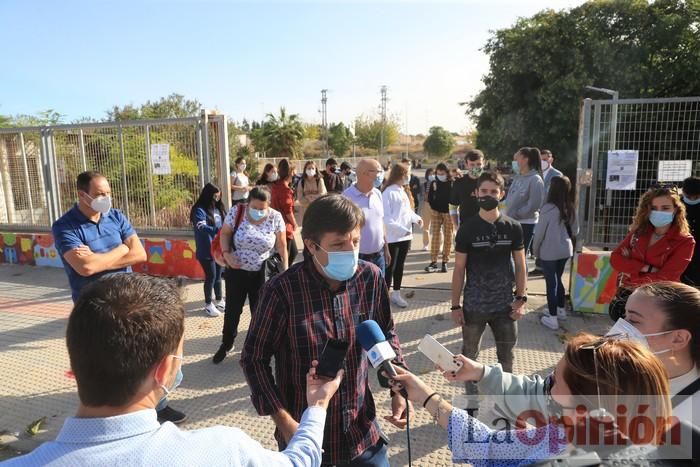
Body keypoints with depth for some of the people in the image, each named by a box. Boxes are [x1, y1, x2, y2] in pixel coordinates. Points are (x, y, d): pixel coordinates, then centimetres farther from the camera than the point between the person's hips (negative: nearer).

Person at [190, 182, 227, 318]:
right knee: (210, 276, 4)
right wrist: (218, 230, -39)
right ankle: (208, 304, 20)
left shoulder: (218, 208, 6)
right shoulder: (199, 210, -14)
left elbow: (224, 224, 11)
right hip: (207, 251, -6)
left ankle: (219, 300, 33)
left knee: (218, 275, 17)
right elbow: (203, 228, -27)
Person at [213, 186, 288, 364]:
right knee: (232, 309, 14)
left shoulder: (275, 218, -12)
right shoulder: (236, 212, -12)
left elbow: (282, 245, -5)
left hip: (262, 273, -1)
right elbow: (225, 233, -1)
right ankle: (226, 344, 35)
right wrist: (227, 254, -16)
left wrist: (285, 269, -7)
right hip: (236, 271, 1)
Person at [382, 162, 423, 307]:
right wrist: (401, 229, -22)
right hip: (392, 237, -8)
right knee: (390, 267, 1)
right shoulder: (388, 192, -15)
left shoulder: (404, 191, 12)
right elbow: (386, 218, -19)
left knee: (400, 266, 16)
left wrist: (417, 218, -4)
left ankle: (396, 294, 28)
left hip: (406, 236, 8)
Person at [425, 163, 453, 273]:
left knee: (447, 237, 2)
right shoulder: (433, 184, 5)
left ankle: (445, 262, 9)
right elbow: (430, 199, 7)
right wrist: (434, 207, -4)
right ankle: (433, 262, -2)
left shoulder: (452, 183, -2)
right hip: (436, 212, 1)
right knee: (435, 236, -3)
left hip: (448, 212, -1)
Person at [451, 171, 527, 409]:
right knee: (470, 355, 13)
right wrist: (455, 305, -6)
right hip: (473, 306, -1)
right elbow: (459, 268, -4)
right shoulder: (467, 228, -7)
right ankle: (472, 401, 31)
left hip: (505, 305, 1)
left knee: (506, 357, 15)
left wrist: (521, 298, -2)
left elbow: (520, 265, 5)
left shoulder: (513, 227, -2)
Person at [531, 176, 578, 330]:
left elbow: (539, 232, -12)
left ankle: (552, 318, 7)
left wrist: (535, 250, 1)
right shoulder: (570, 208, 1)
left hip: (549, 252, -6)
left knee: (550, 283, 2)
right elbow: (575, 231, 11)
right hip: (565, 250, 6)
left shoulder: (548, 208, -18)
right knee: (557, 280, 22)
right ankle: (561, 310, 35)